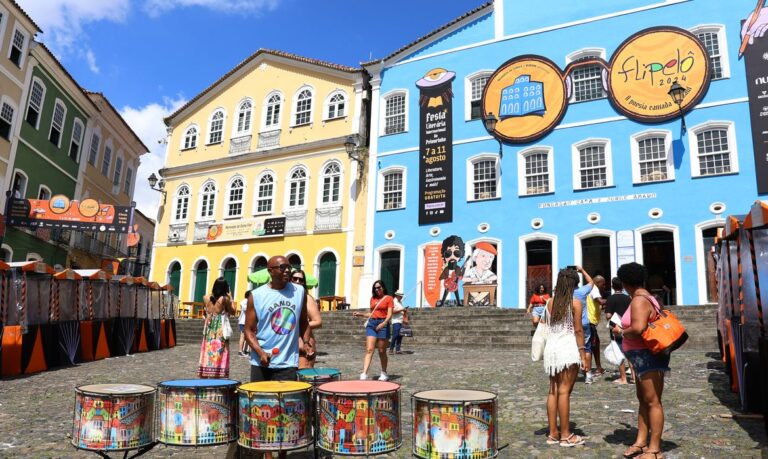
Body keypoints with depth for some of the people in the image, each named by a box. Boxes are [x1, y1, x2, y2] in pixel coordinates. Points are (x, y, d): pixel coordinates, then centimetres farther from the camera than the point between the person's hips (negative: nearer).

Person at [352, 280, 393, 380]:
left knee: (382, 351, 5)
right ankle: (364, 374, -16)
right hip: (372, 324, 4)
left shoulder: (388, 298, 1)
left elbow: (389, 315, -7)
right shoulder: (373, 299, 15)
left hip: (383, 324, -3)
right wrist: (360, 314, 14)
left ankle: (384, 373, 21)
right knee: (369, 349, -8)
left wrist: (384, 323, -23)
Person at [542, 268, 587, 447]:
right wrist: (583, 353, -5)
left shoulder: (550, 303, 8)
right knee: (564, 391, -1)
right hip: (568, 347, -5)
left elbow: (546, 326, 9)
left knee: (553, 390, 10)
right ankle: (565, 435, 7)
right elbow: (578, 330, -8)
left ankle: (553, 433, 16)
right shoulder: (575, 303, -7)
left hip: (551, 348, 5)